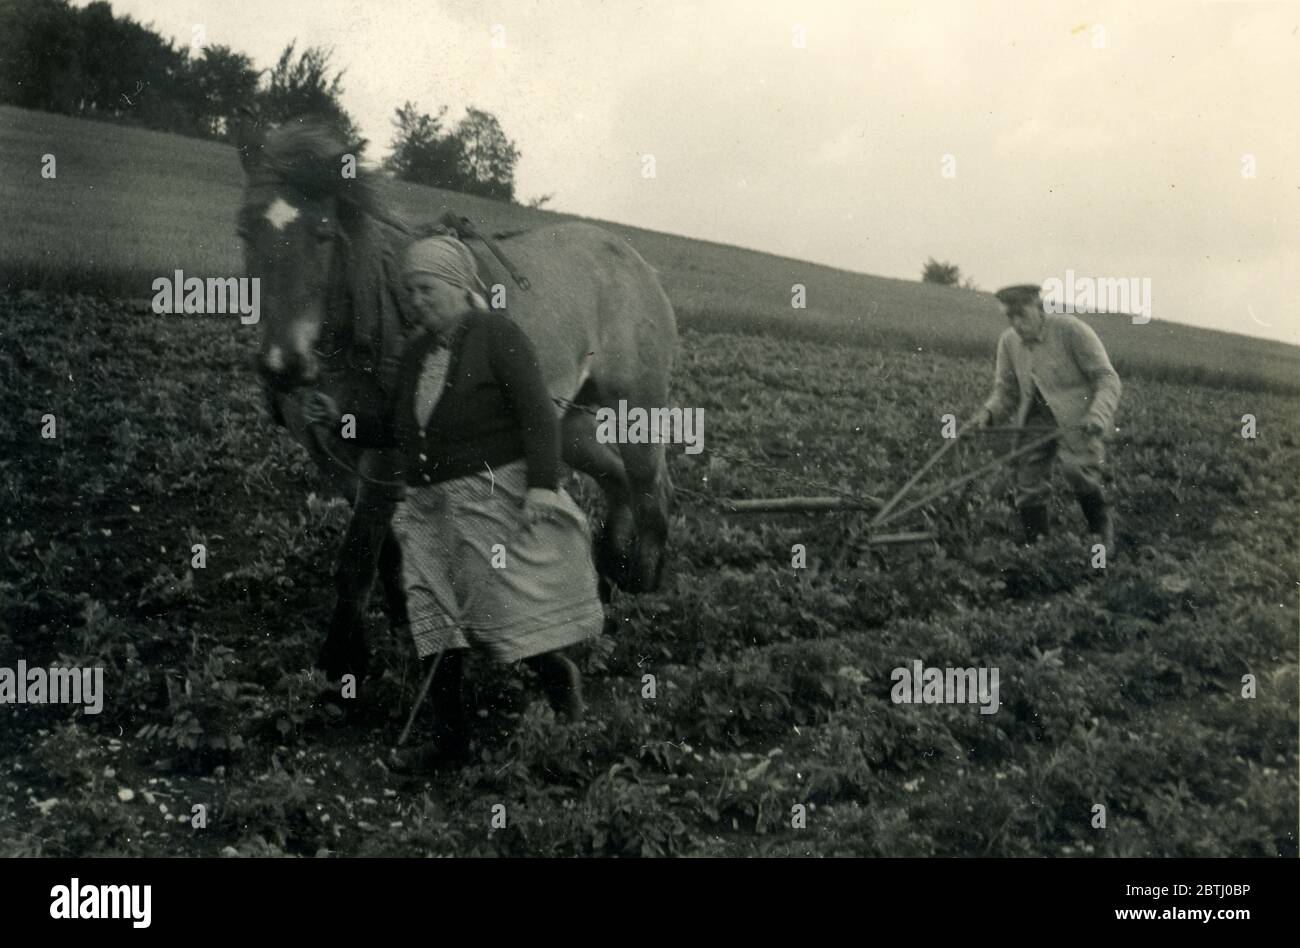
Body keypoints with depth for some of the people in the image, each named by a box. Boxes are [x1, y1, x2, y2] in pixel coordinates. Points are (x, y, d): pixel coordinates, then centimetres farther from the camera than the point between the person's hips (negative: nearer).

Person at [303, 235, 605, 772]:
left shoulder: (497, 335, -7)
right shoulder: (417, 351, 13)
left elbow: (538, 415, -13)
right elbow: (394, 427, 19)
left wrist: (542, 485, -22)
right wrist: (340, 417, 3)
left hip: (495, 496, -7)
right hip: (431, 504, 7)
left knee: (508, 608, -7)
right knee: (435, 618, 6)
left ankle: (556, 671, 23)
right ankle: (448, 737, 16)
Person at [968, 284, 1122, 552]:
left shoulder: (1072, 330, -10)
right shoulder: (1009, 341, 6)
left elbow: (1107, 378, -9)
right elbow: (1006, 390, 13)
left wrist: (1099, 414, -27)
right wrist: (988, 412, -9)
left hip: (1075, 415, -5)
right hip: (1035, 417, 5)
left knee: (1076, 466, -29)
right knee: (1028, 484, -2)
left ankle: (1102, 525, -4)